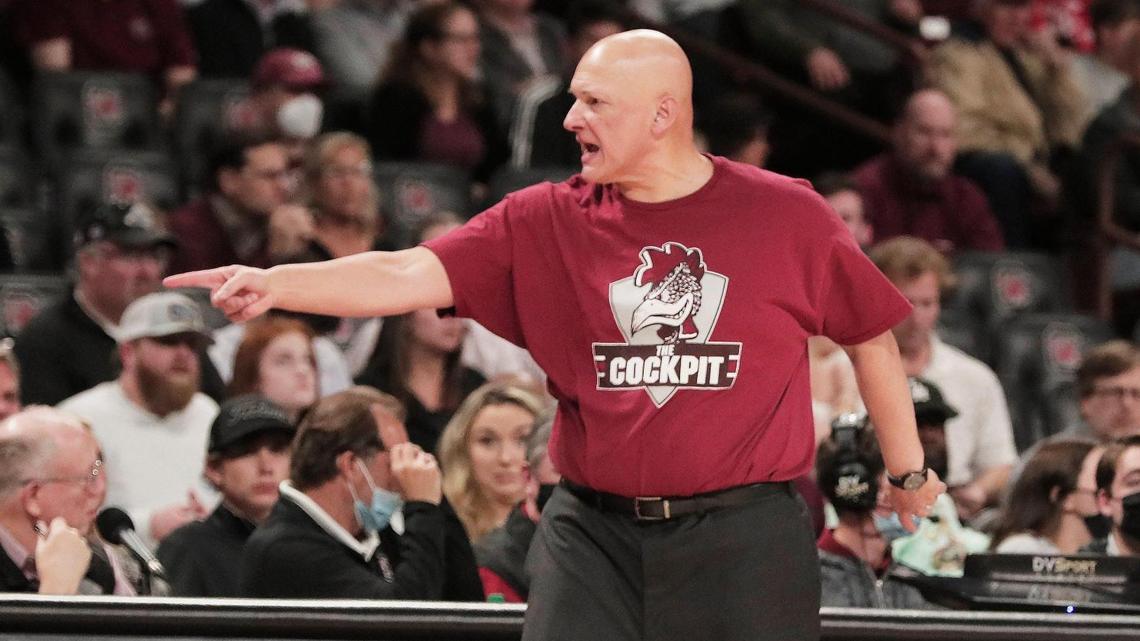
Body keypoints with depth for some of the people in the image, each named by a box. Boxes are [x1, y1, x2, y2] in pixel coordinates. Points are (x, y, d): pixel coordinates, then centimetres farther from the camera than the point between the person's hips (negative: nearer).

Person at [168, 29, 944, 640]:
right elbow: (413, 274, -9)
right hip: (594, 534, 2)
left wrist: (908, 469, 16)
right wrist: (278, 282, -24)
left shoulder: (785, 215, -1)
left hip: (744, 541, -2)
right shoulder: (545, 222, 1)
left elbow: (870, 332, 9)